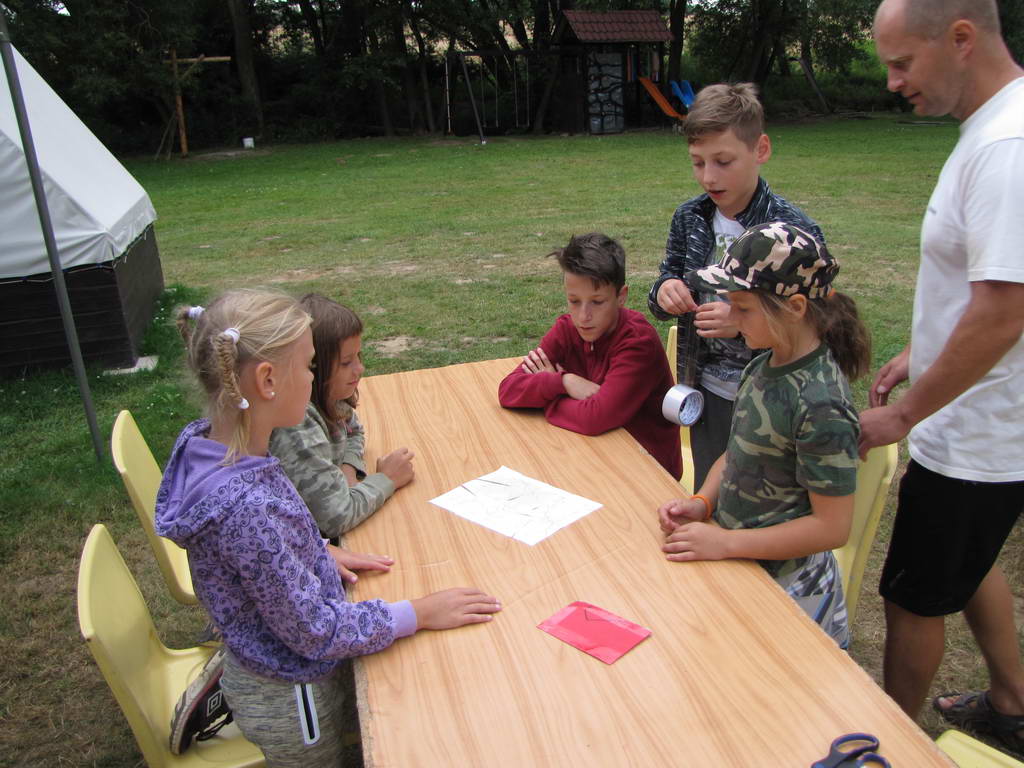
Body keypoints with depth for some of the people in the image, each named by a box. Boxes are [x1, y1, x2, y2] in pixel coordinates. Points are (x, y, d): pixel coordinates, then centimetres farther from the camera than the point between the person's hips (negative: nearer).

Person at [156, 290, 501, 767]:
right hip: (289, 697, -7)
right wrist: (420, 613, -16)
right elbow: (315, 630, -25)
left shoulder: (207, 442, -10)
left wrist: (320, 556, 1)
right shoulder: (247, 506, -35)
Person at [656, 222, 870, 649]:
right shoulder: (764, 366, 0)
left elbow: (831, 527, -22)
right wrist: (703, 502, -4)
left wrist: (725, 542, -22)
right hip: (740, 559, 8)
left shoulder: (820, 405, -26)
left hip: (782, 582, -7)